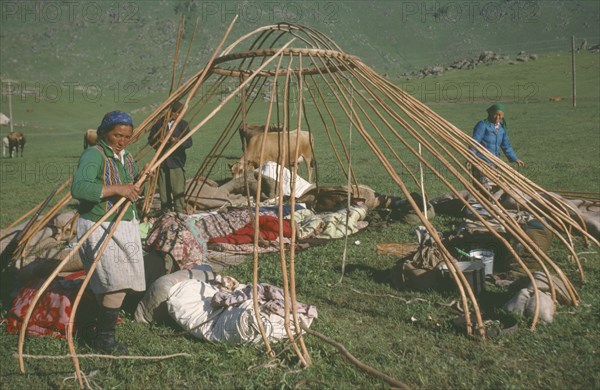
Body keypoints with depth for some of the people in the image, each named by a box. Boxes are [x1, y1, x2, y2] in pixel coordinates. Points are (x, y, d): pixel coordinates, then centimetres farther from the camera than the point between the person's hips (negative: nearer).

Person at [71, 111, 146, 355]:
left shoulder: (127, 157, 12)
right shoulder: (93, 155, -15)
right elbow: (78, 188, -30)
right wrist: (116, 189, -30)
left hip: (125, 225, 9)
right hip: (100, 227, -8)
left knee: (119, 283, 12)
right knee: (116, 282, -13)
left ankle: (104, 331, 29)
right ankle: (103, 338, 1)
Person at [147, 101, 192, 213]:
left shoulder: (182, 124, 2)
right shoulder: (160, 123, 6)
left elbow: (189, 142, -4)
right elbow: (151, 139, 11)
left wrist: (177, 141, -23)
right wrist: (157, 143, -11)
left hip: (176, 162, -2)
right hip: (162, 162, 2)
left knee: (178, 190, -7)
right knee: (163, 190, 9)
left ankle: (179, 213, -1)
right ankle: (165, 212, 20)